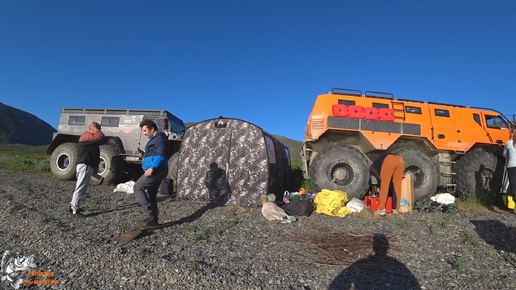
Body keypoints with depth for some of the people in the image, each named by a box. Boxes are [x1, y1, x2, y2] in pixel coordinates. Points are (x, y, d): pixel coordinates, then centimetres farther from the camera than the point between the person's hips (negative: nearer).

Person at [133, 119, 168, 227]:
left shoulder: (159, 137, -7)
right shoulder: (154, 139, 25)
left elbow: (161, 155, -20)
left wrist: (152, 168, -26)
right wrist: (144, 155, 15)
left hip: (157, 170, -11)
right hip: (157, 170, 11)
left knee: (138, 187, -11)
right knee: (150, 195, 11)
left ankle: (148, 213, -11)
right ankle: (153, 219, 15)